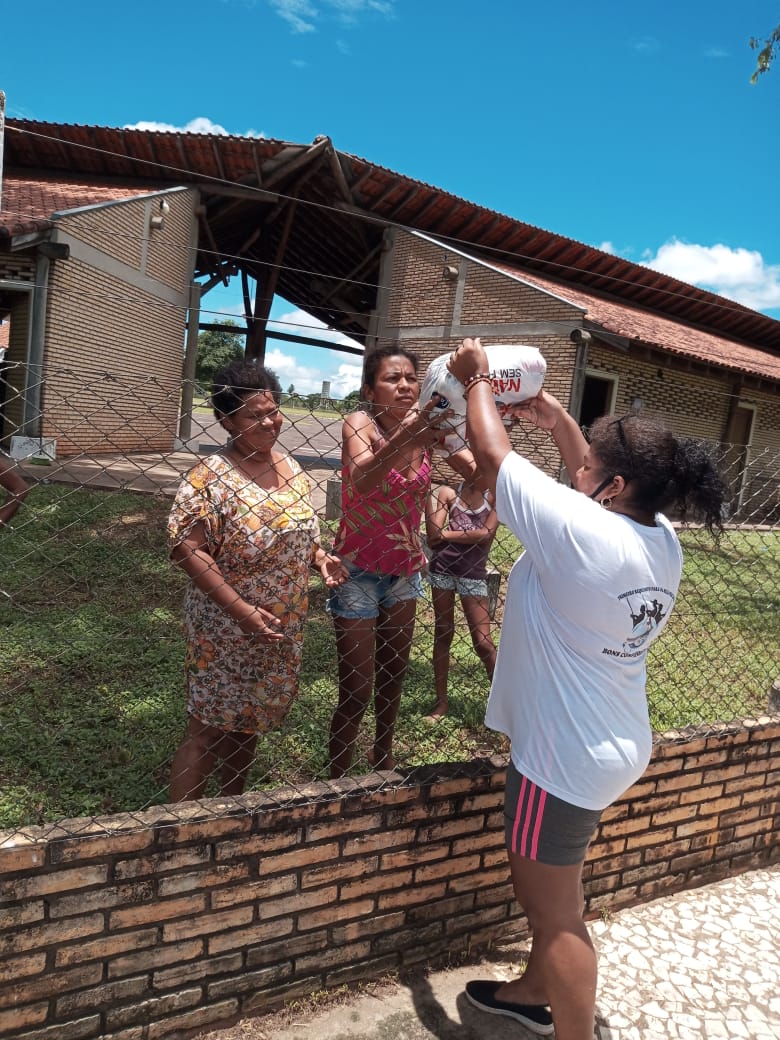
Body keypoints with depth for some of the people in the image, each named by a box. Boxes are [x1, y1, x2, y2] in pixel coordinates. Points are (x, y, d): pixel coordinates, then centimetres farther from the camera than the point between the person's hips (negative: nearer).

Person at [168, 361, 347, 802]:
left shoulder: (291, 468, 5)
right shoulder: (213, 476, -17)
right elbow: (187, 548, -21)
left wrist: (321, 558, -2)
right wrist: (242, 610, -25)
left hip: (282, 632, 7)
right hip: (226, 630, -7)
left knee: (249, 725, 21)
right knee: (209, 730, 4)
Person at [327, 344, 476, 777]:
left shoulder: (428, 426, -8)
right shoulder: (360, 423, -19)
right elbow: (362, 481, -41)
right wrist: (404, 440, -59)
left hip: (405, 570, 5)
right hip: (358, 571, -5)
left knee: (394, 672, 19)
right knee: (356, 690, 0)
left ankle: (383, 755, 42)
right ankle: (337, 781, 22)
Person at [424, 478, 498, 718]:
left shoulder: (494, 496, -1)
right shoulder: (448, 493, 4)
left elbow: (486, 534, -15)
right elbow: (432, 537, -6)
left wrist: (446, 534, -9)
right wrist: (429, 493, -12)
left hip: (473, 572, -2)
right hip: (442, 567, 3)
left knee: (483, 641, -2)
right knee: (442, 633, 11)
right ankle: (441, 700, 22)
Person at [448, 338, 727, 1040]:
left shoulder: (581, 533, -27)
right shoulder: (662, 541, -3)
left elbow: (493, 456, -18)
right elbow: (595, 481, 15)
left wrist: (479, 380, -2)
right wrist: (555, 417, 14)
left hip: (565, 758, -9)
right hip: (614, 747, 9)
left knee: (556, 912, 9)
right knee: (548, 889, 27)